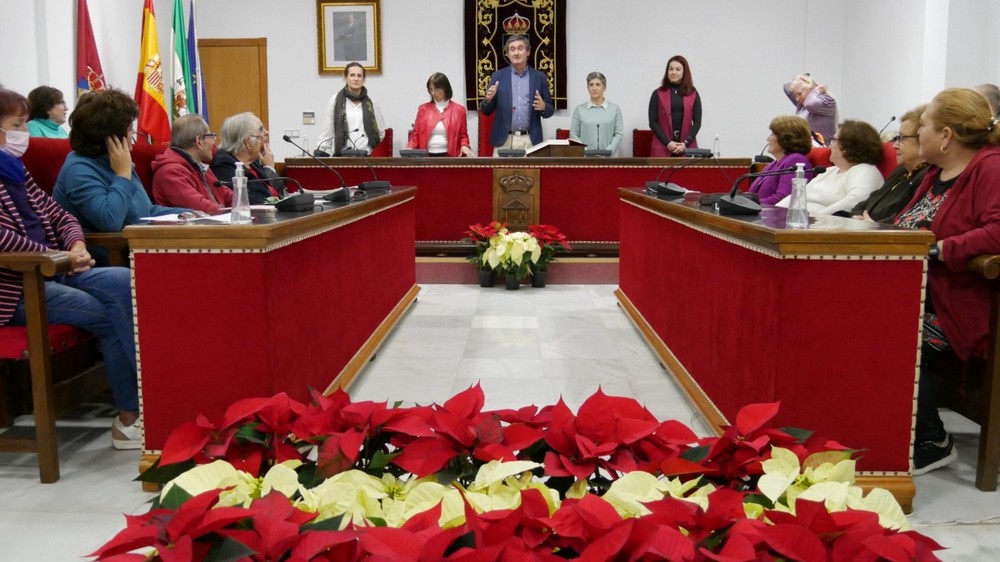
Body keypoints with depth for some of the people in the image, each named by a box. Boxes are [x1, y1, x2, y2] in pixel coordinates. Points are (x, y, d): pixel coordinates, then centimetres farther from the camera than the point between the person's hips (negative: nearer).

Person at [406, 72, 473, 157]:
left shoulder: (458, 110, 6)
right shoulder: (423, 109, 9)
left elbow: (463, 135, 11)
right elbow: (416, 134, 10)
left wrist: (464, 146, -10)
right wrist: (410, 149, -7)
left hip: (449, 157, -1)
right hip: (426, 157, 1)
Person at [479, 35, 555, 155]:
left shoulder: (539, 77, 7)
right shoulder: (498, 76, 6)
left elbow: (550, 110, 10)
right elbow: (486, 111, 8)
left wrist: (543, 107, -13)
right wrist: (488, 99, -14)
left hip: (530, 140, 0)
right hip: (504, 140, 0)